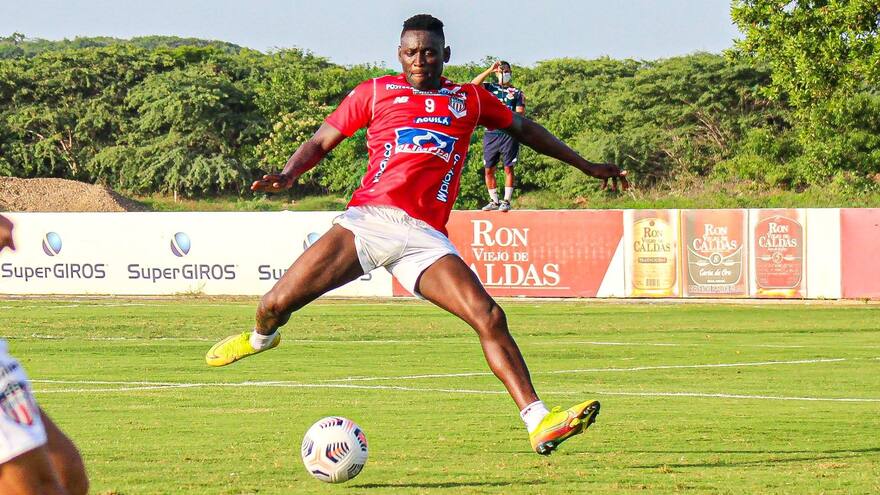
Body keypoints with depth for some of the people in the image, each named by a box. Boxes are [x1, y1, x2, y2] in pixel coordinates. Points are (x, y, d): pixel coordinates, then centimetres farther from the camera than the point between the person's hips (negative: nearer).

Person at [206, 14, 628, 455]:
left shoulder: (470, 100, 20)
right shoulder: (376, 93, 15)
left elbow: (523, 128, 36)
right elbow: (321, 141, 17)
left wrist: (585, 165, 42)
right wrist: (288, 175, -4)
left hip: (423, 235, 1)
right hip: (366, 219, -1)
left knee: (490, 318, -18)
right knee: (275, 305, -7)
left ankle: (539, 423, -18)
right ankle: (261, 336, 31)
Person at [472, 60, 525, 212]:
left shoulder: (517, 92, 11)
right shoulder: (490, 88, 14)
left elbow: (520, 114, 2)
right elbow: (474, 84, -4)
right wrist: (490, 70, -7)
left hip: (509, 133, -2)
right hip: (491, 133, 2)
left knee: (508, 168, -4)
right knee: (488, 169, 2)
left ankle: (506, 201, -1)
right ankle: (494, 201, 11)